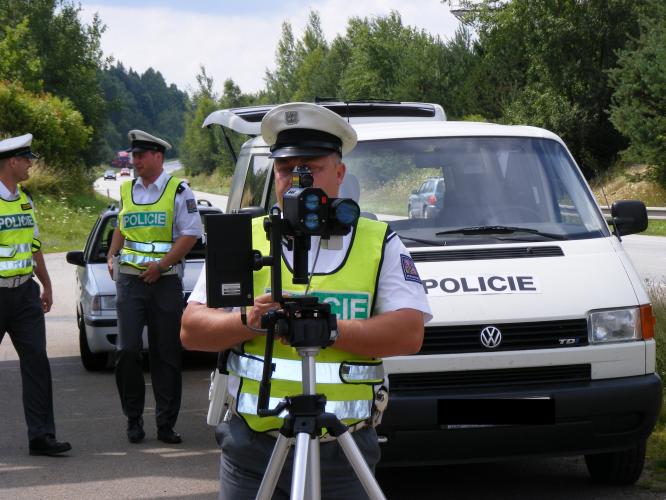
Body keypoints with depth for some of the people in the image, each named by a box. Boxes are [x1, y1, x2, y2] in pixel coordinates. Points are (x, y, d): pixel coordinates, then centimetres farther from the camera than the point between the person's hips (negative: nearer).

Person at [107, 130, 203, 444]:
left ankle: (166, 423, 8)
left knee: (166, 355, 2)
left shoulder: (178, 191, -1)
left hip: (165, 280, -3)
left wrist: (161, 265, -13)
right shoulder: (127, 191, 13)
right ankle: (133, 418, 5)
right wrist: (112, 256, 10)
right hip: (129, 278, 3)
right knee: (127, 350, -7)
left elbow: (190, 234, -6)